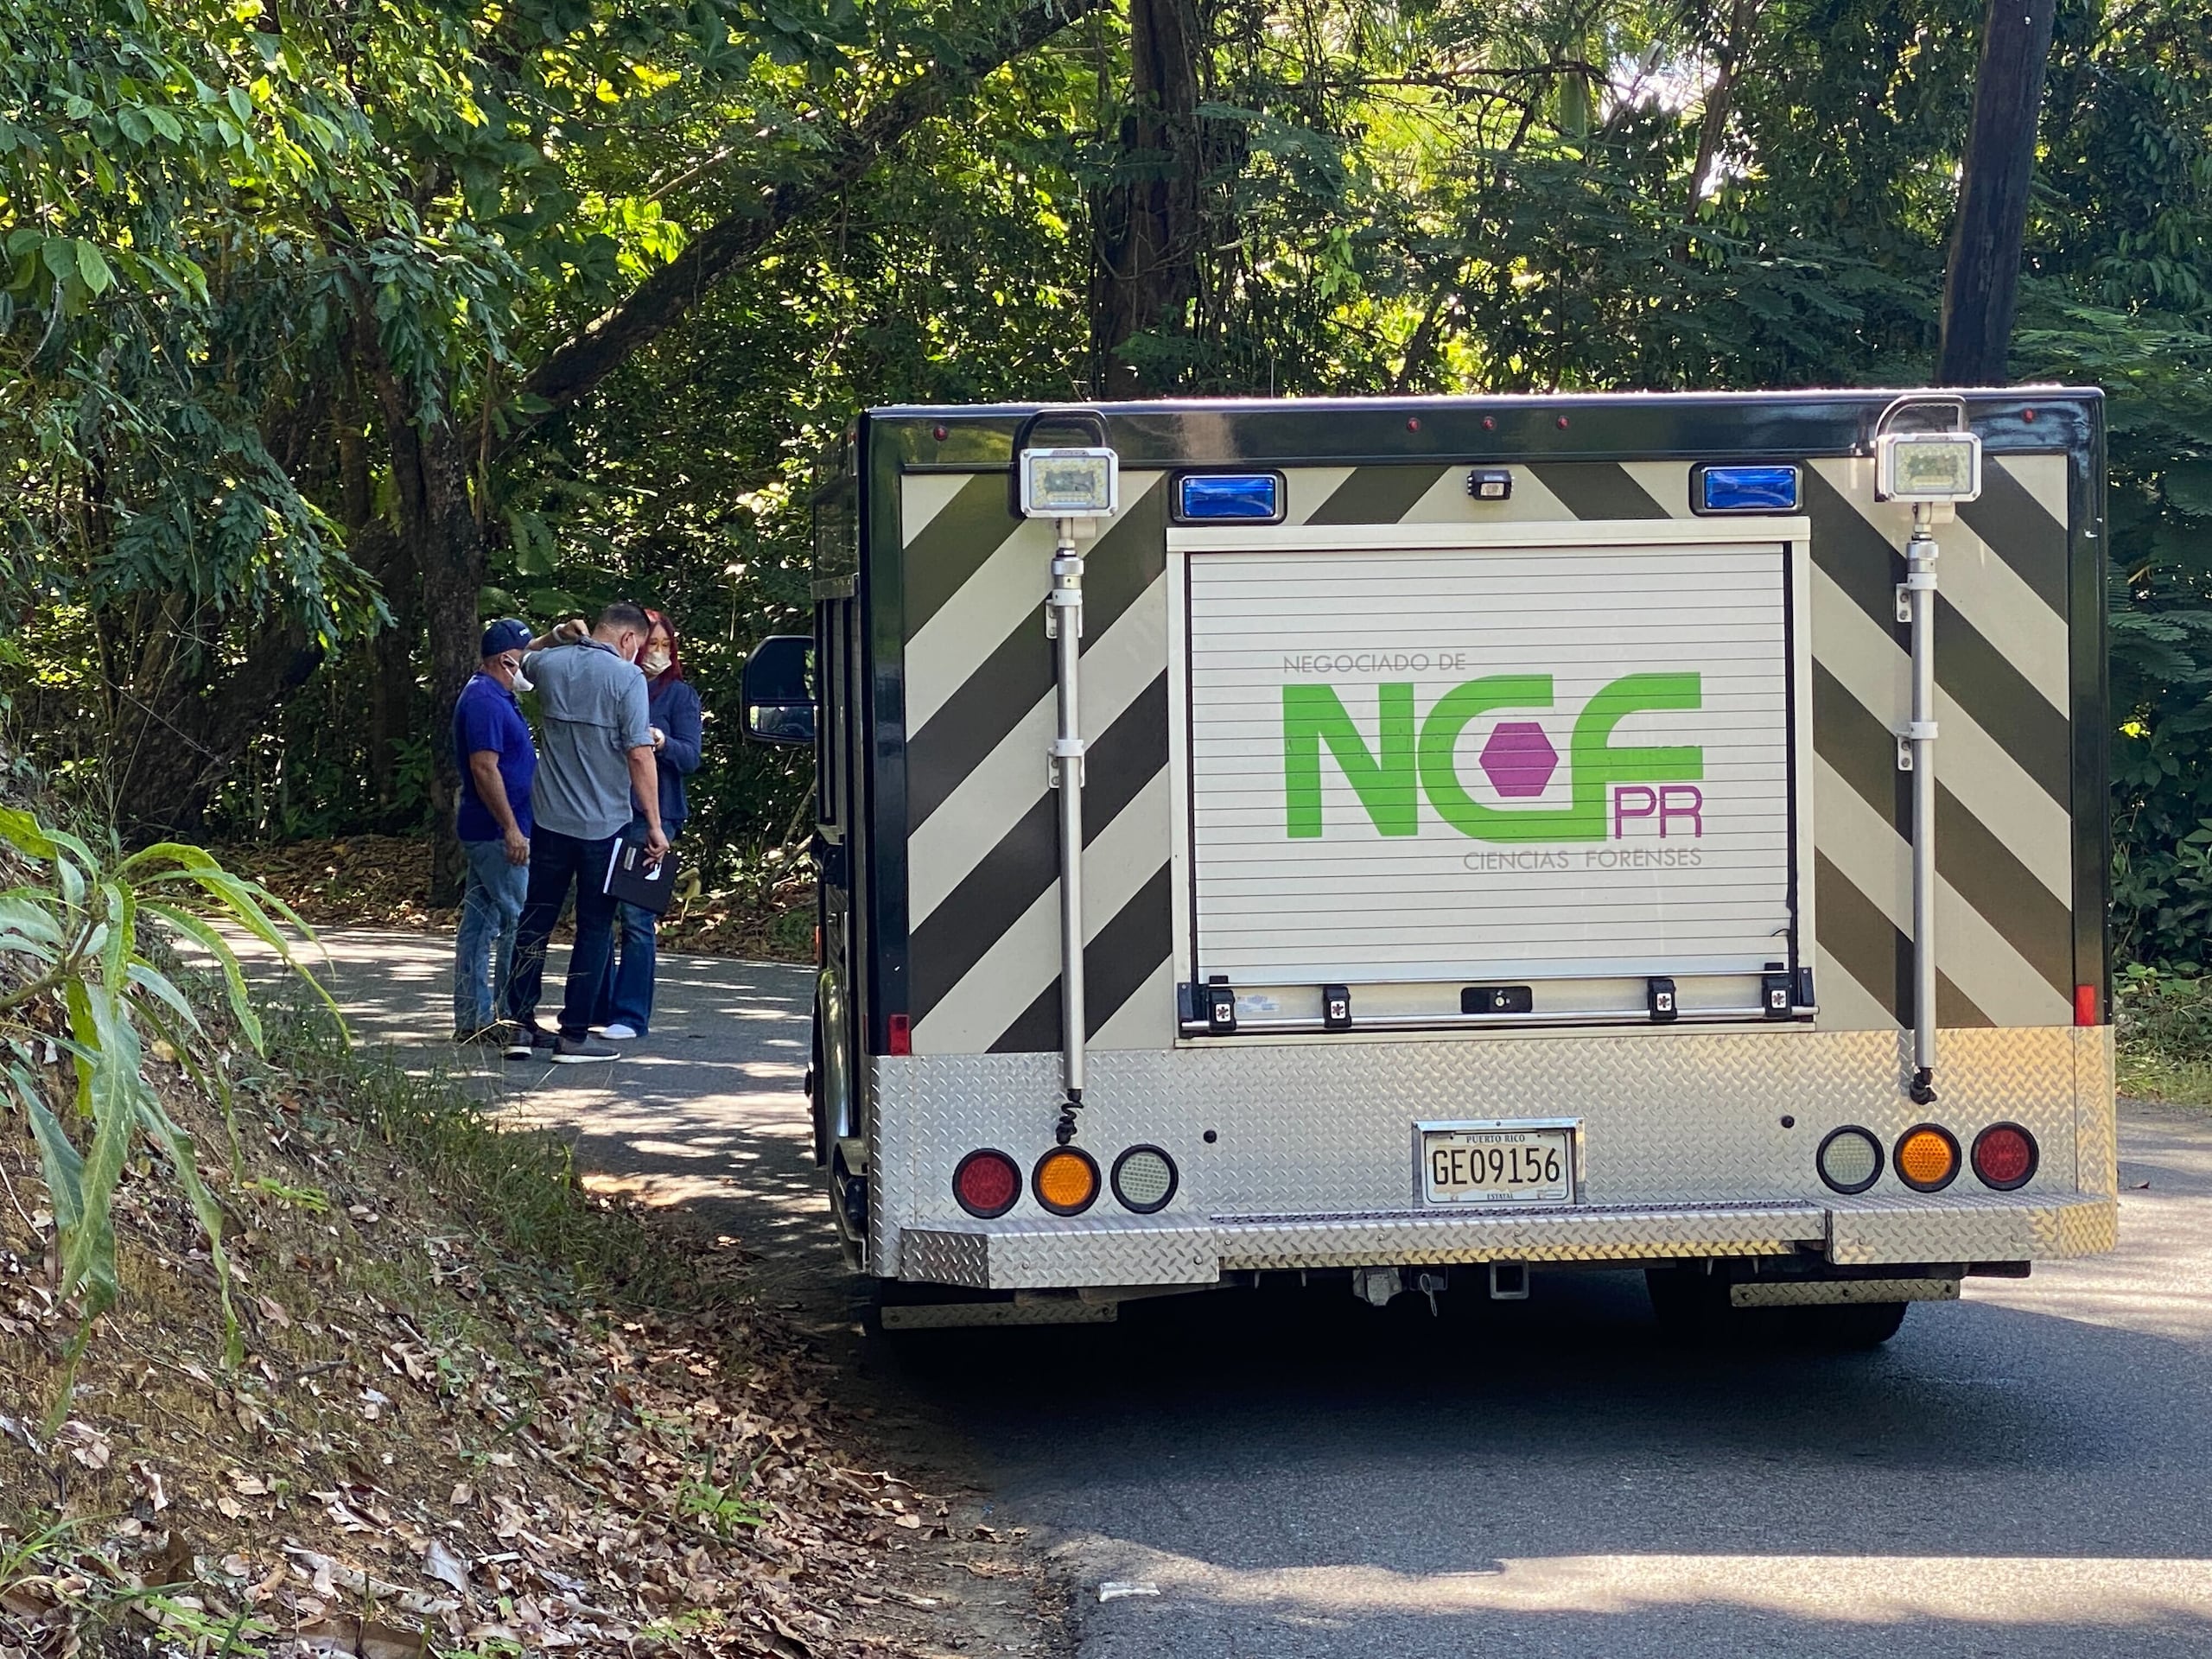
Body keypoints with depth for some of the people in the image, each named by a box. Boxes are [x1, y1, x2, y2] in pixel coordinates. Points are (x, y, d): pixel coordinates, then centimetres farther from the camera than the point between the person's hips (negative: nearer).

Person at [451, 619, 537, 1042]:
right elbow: (484, 768, -23)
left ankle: (473, 1020, 13)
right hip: (496, 832, -11)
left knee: (479, 922, 10)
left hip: (485, 832, 11)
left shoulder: (495, 697, 14)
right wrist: (512, 829, -24)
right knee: (520, 922, -8)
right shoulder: (485, 701, -17)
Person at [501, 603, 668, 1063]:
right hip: (603, 825, -5)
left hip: (549, 819, 5)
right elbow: (639, 754, -16)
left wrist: (559, 635, 20)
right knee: (594, 929, 4)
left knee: (536, 920, 11)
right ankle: (574, 1034, 4)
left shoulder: (550, 664, 5)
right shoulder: (626, 676, -11)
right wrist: (654, 824, -11)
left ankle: (521, 1025, 12)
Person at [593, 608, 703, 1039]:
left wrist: (662, 743, -25)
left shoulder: (679, 694, 4)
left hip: (649, 815, -4)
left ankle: (630, 1015, -3)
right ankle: (596, 1007, 15)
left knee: (635, 916, -7)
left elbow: (690, 757, -5)